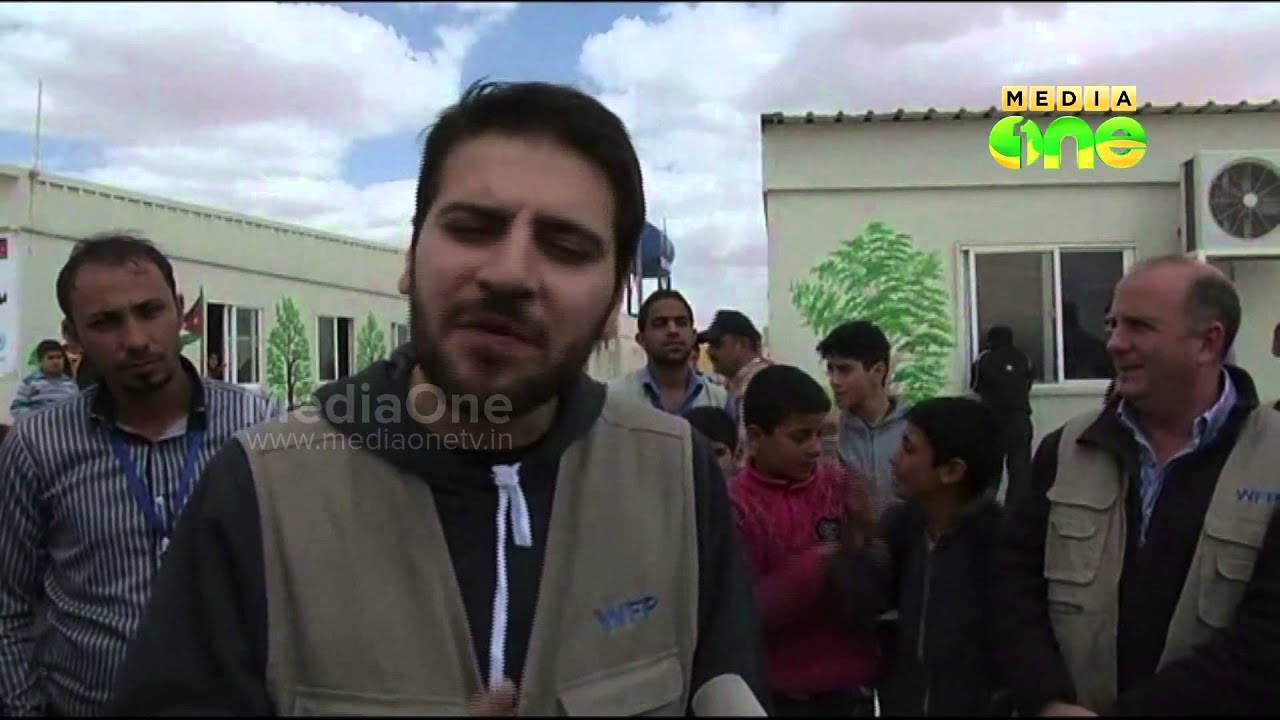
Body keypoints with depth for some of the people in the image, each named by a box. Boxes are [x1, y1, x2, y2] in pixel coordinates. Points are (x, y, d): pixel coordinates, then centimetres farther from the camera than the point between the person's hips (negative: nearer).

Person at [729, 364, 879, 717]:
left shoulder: (843, 486, -4)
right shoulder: (734, 505, -9)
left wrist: (866, 533, -19)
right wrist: (816, 565, -20)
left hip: (851, 685, 2)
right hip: (777, 691, -2)